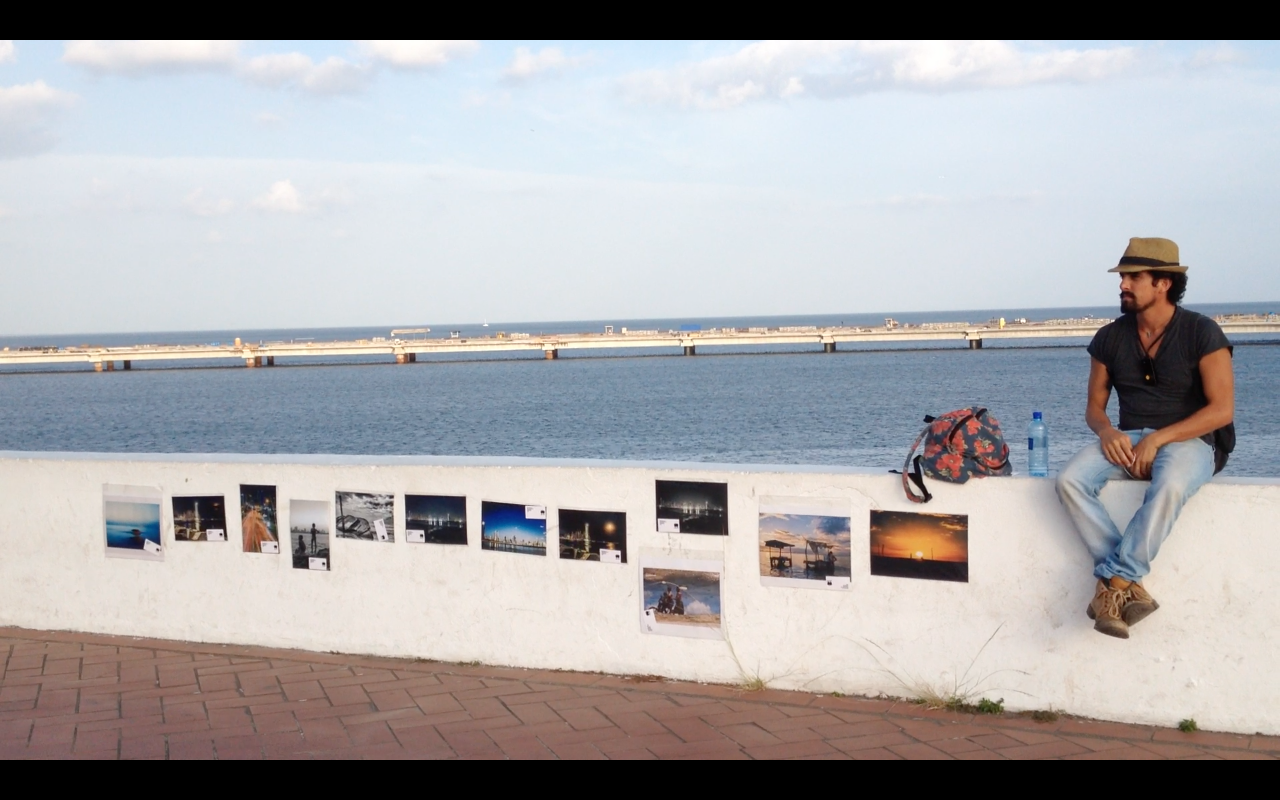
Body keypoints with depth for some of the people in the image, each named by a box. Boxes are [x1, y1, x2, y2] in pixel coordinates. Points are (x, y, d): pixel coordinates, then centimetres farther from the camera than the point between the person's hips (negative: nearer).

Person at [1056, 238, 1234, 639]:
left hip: (1188, 440, -4)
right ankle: (1131, 586, -29)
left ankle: (1115, 581, -32)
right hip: (1128, 441, 5)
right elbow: (1094, 406, 12)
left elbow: (1222, 409, -12)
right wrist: (1107, 431, -13)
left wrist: (1157, 439, -21)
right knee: (1069, 480, -25)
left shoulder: (1202, 333, -6)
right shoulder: (1111, 338, 7)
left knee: (1169, 485, -40)